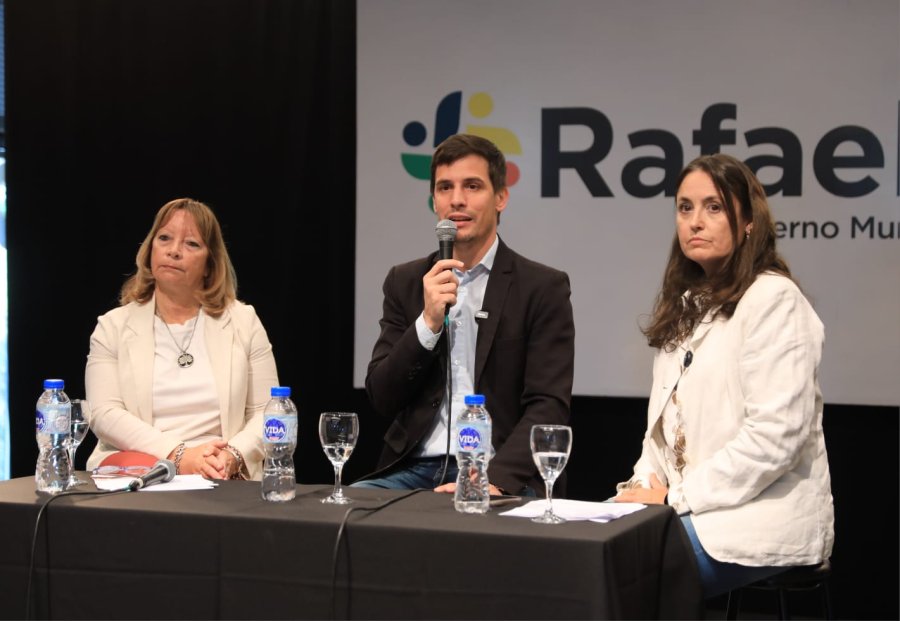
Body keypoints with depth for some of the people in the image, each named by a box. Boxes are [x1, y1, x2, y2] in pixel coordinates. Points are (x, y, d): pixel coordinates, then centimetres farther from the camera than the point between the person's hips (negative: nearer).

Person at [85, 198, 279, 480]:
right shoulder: (113, 327, 10)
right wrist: (177, 455, -17)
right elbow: (104, 414, -3)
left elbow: (267, 412, 8)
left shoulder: (244, 322, 13)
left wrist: (234, 455, -14)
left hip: (217, 478, 0)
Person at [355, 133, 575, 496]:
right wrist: (428, 323, -9)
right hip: (413, 470, 3)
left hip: (500, 480, -3)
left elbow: (549, 407, -8)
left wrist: (495, 478, -24)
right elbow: (382, 398, 6)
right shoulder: (406, 282, 12)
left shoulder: (542, 288, 0)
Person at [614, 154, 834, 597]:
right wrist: (643, 487, 0)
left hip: (757, 518, -7)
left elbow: (776, 435, -17)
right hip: (684, 508, 7)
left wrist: (676, 496, -14)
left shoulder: (774, 300, -8)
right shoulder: (688, 304, 18)